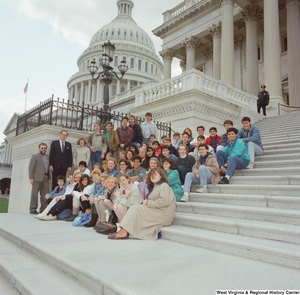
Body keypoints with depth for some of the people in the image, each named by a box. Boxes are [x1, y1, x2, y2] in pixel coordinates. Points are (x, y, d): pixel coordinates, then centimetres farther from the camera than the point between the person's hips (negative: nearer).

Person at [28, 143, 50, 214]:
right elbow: (31, 167, -2)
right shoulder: (35, 156, 4)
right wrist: (31, 178, -11)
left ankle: (43, 209, 5)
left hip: (46, 178, 5)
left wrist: (49, 176, 4)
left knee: (45, 195, 1)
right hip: (37, 177, -4)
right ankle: (33, 210, 4)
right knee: (34, 194, -1)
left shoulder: (48, 157, 19)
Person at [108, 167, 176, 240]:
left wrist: (148, 203, -14)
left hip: (163, 214, -9)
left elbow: (164, 201, -21)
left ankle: (124, 232, -20)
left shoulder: (164, 186, -7)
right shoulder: (155, 186, 22)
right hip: (156, 211, 9)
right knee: (134, 208, -6)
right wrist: (147, 202, -4)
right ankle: (124, 231, -18)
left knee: (136, 209, -17)